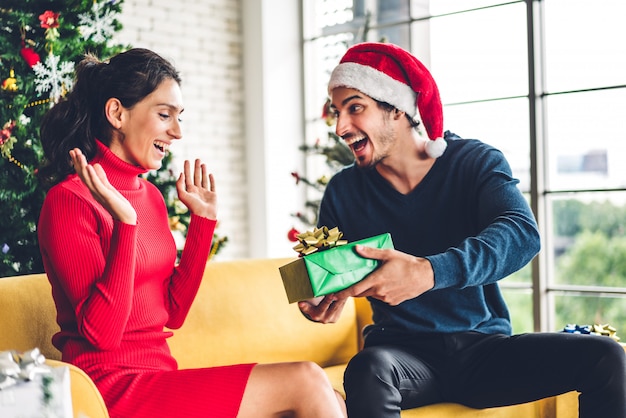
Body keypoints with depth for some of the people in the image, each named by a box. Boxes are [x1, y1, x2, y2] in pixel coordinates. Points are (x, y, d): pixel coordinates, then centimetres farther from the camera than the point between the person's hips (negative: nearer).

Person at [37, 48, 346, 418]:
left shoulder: (150, 195, 13)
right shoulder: (69, 199, -10)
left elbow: (173, 313, 11)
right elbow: (102, 334, -17)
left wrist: (204, 219, 8)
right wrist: (125, 223, -24)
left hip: (159, 376, 7)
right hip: (114, 388, -7)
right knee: (305, 381, -17)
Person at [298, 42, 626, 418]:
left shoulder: (476, 161, -3)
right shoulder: (344, 191, 3)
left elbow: (523, 233, -22)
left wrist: (430, 272, -39)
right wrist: (323, 302, -21)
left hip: (484, 348, 1)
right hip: (403, 352, 0)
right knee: (367, 369, -36)